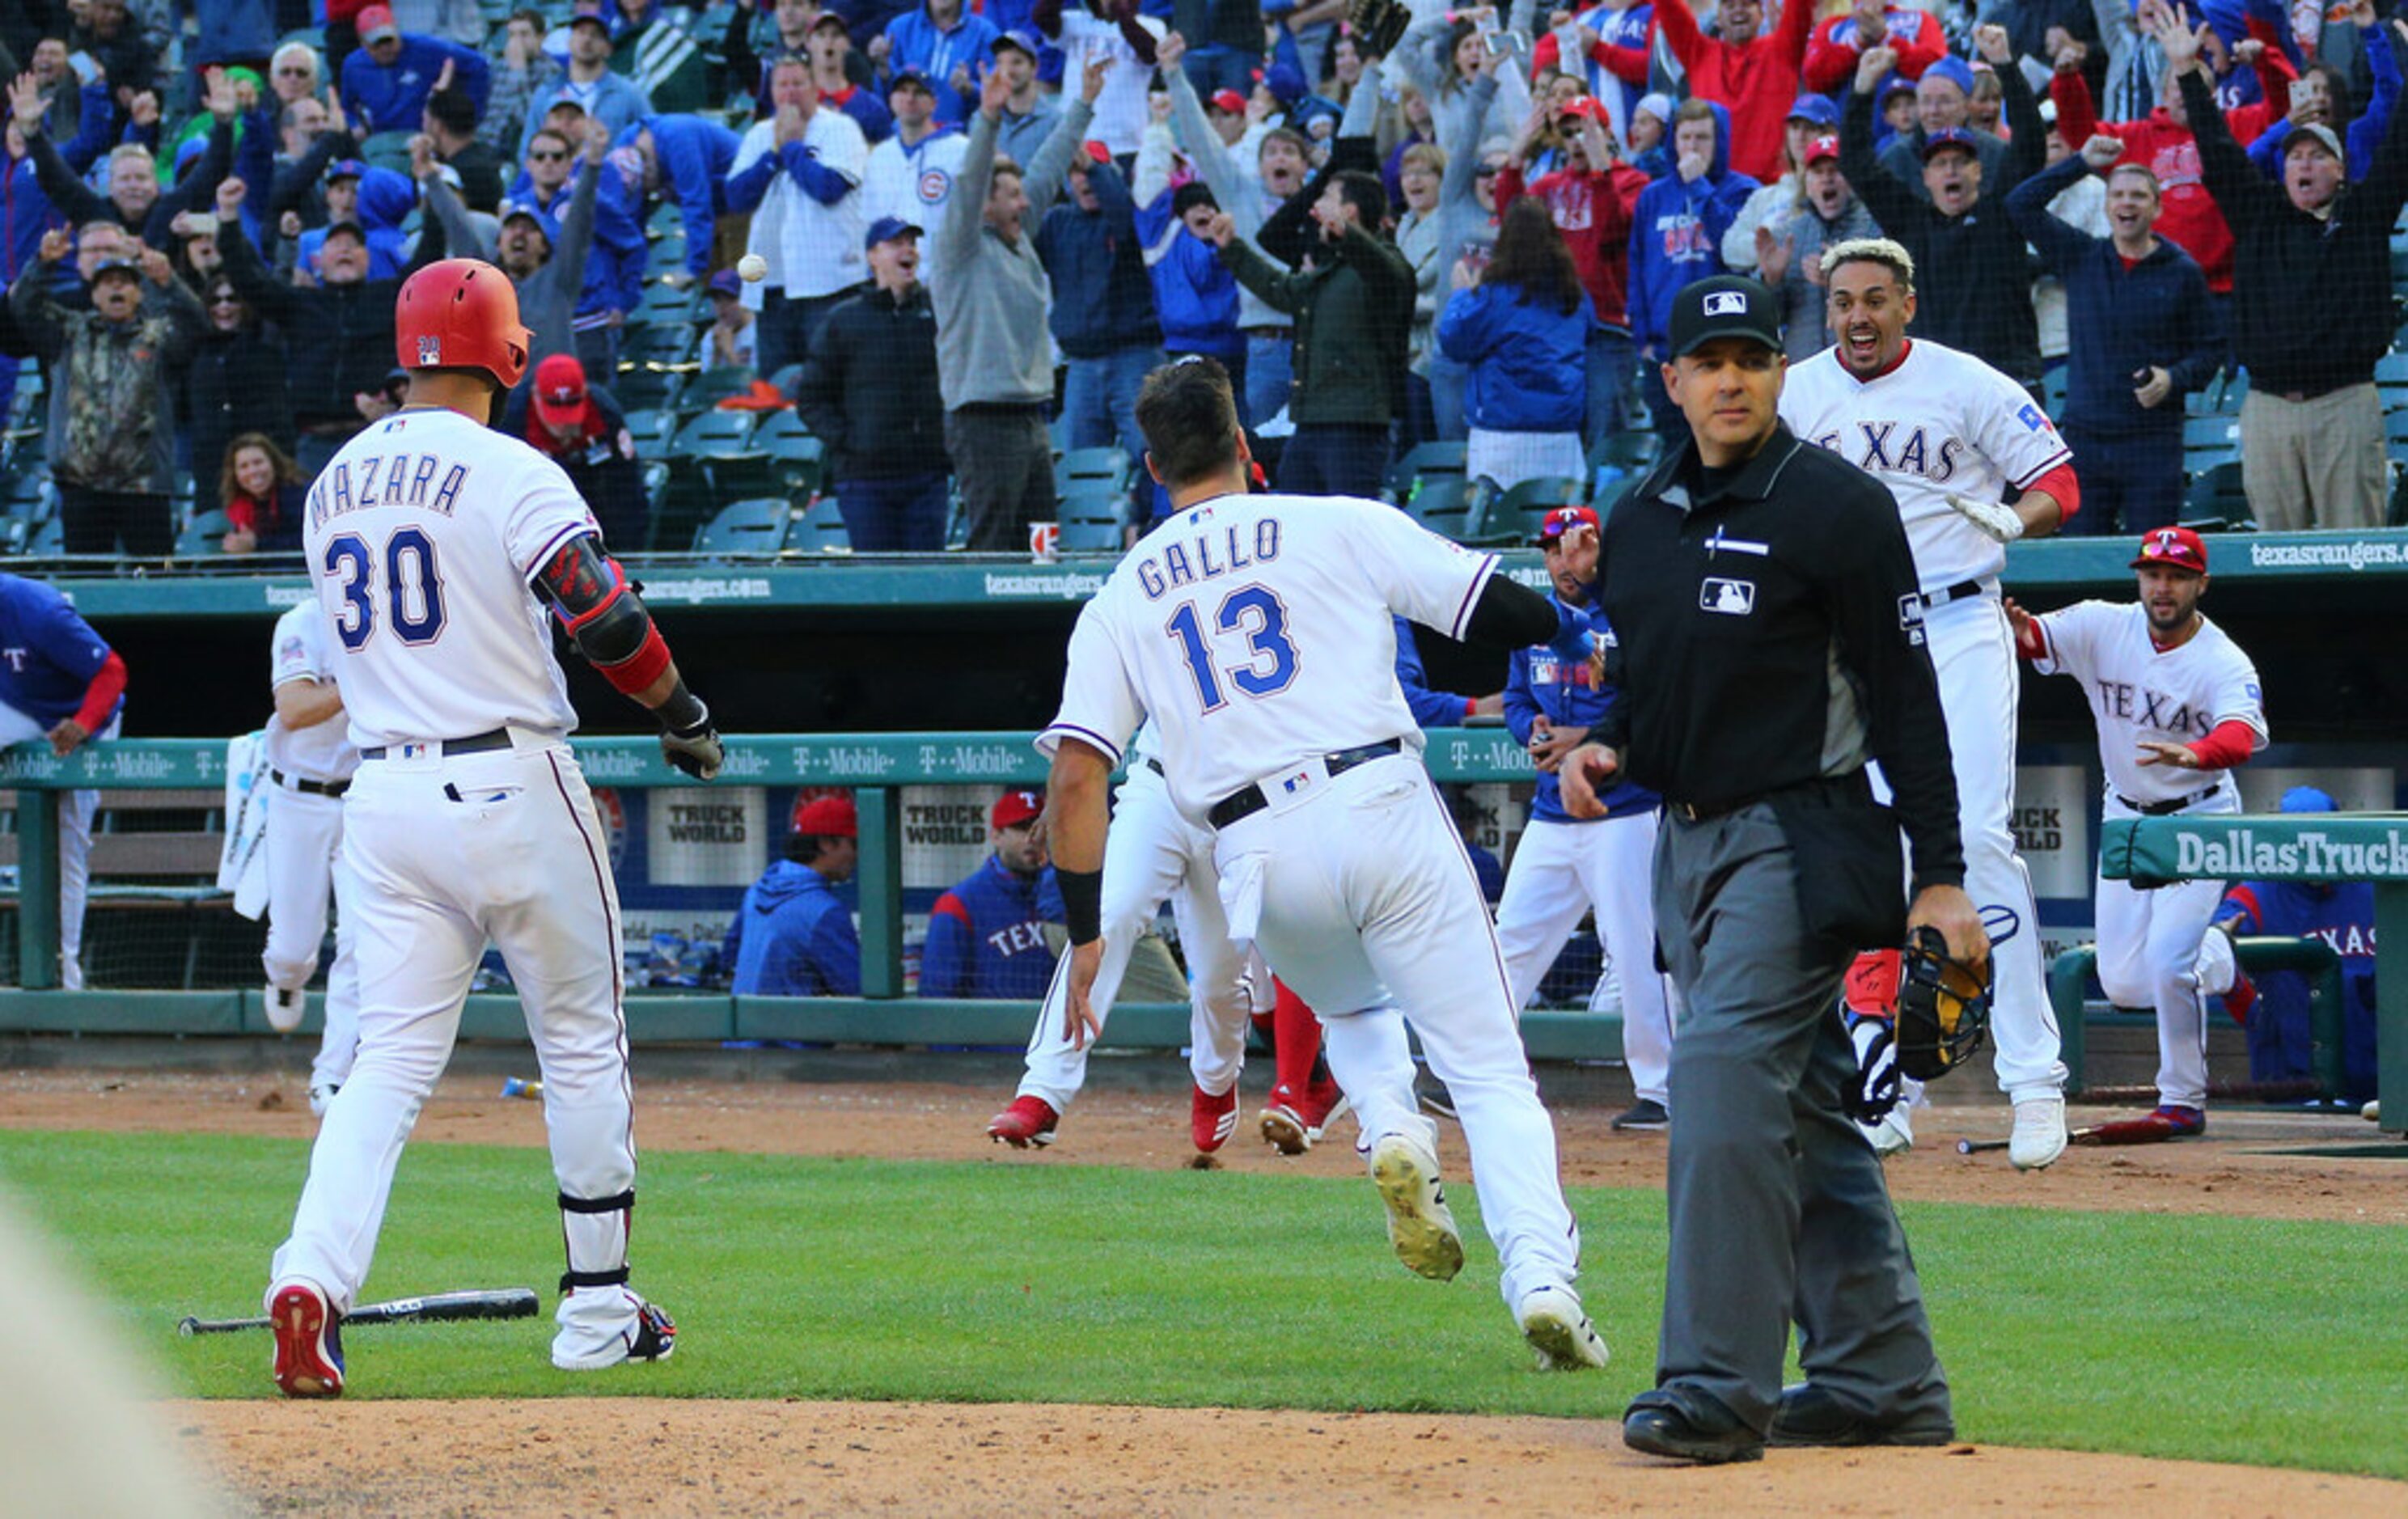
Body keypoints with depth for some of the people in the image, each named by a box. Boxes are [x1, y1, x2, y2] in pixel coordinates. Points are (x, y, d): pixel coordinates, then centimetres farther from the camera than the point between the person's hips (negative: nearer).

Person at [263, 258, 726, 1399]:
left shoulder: (334, 485, 10)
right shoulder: (512, 476, -10)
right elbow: (605, 619, -17)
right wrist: (683, 715, -2)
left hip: (383, 790, 5)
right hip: (511, 786, -5)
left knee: (391, 1058, 1)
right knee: (583, 1045, 11)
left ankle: (314, 1274, -21)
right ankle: (597, 1309, 16)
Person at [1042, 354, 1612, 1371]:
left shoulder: (1120, 599, 14)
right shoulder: (1342, 527, 8)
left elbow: (1076, 775, 5)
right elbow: (1510, 610, 6)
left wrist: (1085, 933, 8)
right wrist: (1575, 633, 28)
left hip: (1258, 857, 2)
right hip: (1384, 810, -2)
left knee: (1355, 1011, 32)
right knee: (1489, 1068, 1)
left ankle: (1391, 1132, 1)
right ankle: (1542, 1275, -19)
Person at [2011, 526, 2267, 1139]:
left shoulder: (2226, 663, -21)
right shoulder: (2104, 628, -9)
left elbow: (2243, 734, -39)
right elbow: (2038, 639, -22)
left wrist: (2189, 754, -61)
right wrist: (2017, 628, -48)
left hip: (2199, 818, -4)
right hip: (2127, 816, 4)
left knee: (2167, 963, -19)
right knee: (2124, 984, 2)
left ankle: (2184, 1102, -1)